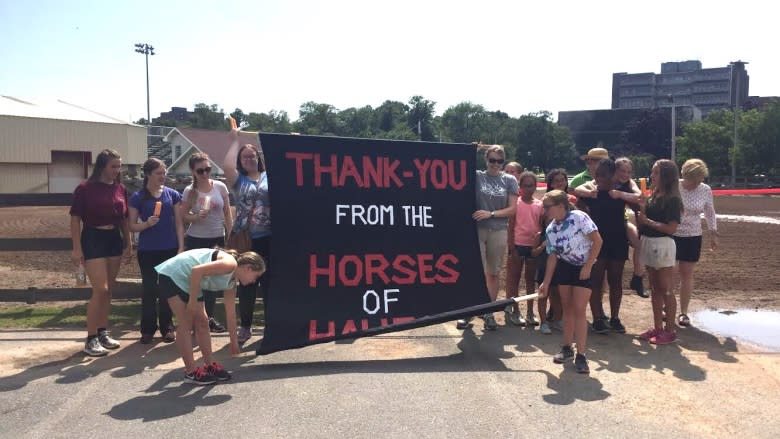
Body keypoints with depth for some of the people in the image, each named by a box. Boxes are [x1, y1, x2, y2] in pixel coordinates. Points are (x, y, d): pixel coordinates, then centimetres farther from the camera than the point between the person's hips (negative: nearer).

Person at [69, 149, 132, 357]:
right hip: (93, 239, -6)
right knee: (100, 289, -10)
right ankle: (91, 339, 0)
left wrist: (128, 244, 11)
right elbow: (75, 218, -9)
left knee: (109, 289, 11)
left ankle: (103, 332, 23)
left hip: (114, 239, 6)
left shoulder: (120, 189, 5)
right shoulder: (85, 188, -9)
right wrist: (76, 247, -13)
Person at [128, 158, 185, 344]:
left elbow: (178, 223, 5)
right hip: (148, 251, -1)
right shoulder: (138, 198, -2)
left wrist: (181, 247, -2)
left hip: (170, 250, 1)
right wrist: (147, 224, -19)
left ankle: (167, 327, 19)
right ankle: (148, 329, 16)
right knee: (149, 290, 4)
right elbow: (132, 226, 1)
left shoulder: (172, 195, 3)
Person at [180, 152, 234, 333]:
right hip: (196, 240, -2)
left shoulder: (220, 187, -2)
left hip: (217, 239, 2)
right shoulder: (189, 191, -6)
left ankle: (209, 316, 24)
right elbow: (183, 215, -2)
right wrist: (196, 217, -22)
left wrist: (231, 236, 2)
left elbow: (227, 213, 4)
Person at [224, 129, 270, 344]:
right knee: (246, 284, 7)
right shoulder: (238, 180, 6)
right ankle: (245, 326, 18)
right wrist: (235, 141, -2)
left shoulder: (270, 177, 8)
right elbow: (227, 166, -13)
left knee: (269, 282, 6)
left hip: (268, 238, 0)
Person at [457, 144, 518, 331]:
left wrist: (491, 214, -10)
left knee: (493, 273, 9)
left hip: (498, 231, 2)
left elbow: (512, 209, 1)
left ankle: (488, 312, 20)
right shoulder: (476, 176, 3)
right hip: (476, 229, -1)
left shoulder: (509, 180, 5)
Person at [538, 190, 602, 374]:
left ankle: (580, 355, -2)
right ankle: (567, 348, 24)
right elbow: (552, 256, 3)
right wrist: (546, 282, 2)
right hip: (564, 267, 5)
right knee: (568, 309, 10)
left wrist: (587, 266, -19)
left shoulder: (579, 217, -20)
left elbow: (597, 241, -19)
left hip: (584, 268, -5)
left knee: (579, 310, -8)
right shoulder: (550, 230, -3)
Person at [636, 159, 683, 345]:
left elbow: (672, 228, -18)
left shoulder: (672, 199, -12)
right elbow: (643, 220, 10)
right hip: (648, 243, 8)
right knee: (655, 289, 13)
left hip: (663, 245, -8)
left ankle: (670, 331, 10)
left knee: (666, 290, 1)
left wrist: (647, 221, -17)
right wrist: (641, 209, -7)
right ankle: (657, 328, 22)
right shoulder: (652, 196, 10)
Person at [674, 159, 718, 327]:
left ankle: (683, 312, 17)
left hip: (693, 237, 2)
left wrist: (713, 234, 12)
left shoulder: (706, 190, -4)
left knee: (687, 273, 8)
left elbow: (710, 213, 11)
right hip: (671, 235, -2)